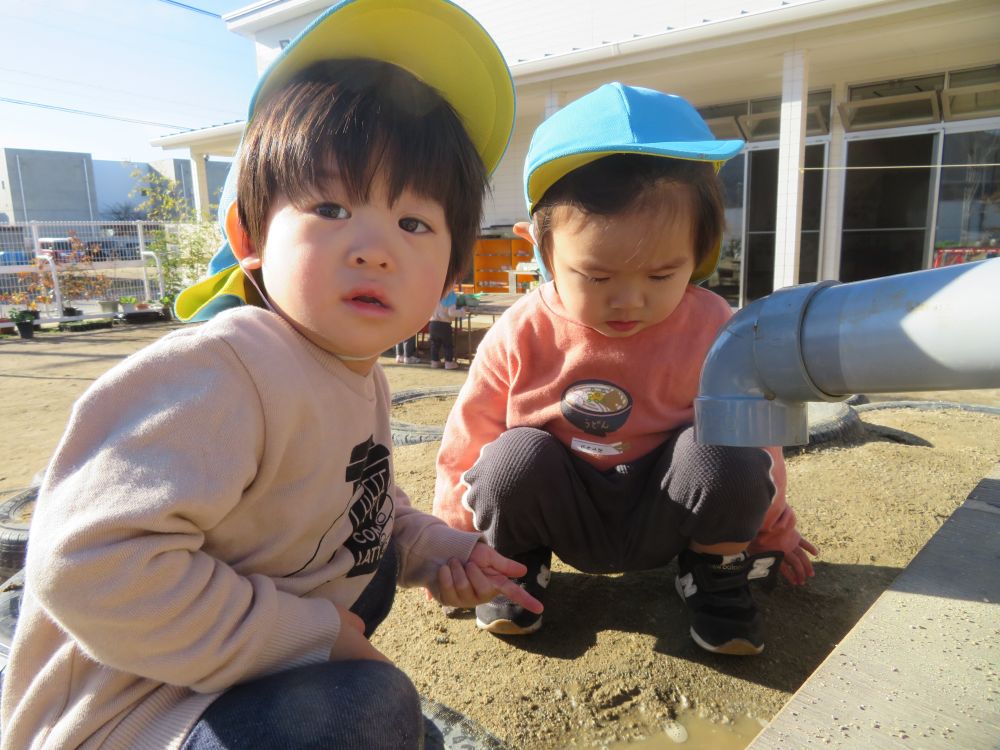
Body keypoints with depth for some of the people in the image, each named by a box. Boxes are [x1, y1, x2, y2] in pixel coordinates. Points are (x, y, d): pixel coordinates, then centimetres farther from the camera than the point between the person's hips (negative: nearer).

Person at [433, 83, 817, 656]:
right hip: (560, 515, 0)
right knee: (515, 457, -30)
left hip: (660, 517, 1)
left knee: (721, 454, -29)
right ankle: (517, 563, 2)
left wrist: (770, 532, 15)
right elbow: (469, 442, -4)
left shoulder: (714, 333, -14)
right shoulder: (520, 336, -16)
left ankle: (715, 571, 2)